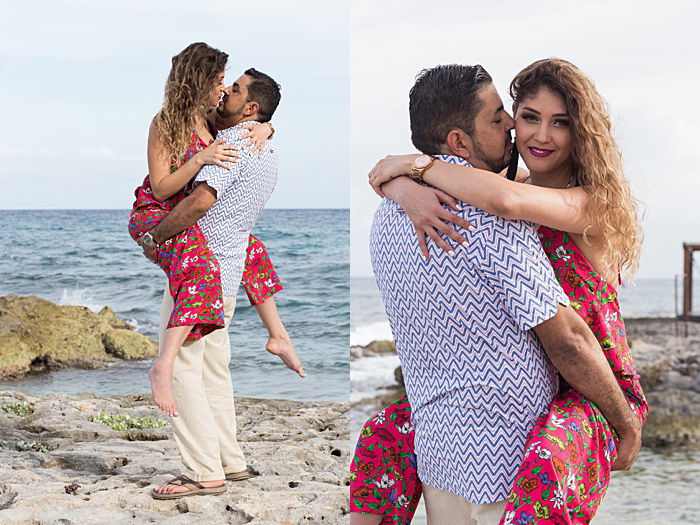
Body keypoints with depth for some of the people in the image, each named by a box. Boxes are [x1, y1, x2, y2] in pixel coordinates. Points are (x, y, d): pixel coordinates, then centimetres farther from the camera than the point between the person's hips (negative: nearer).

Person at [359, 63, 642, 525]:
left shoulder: (387, 214, 5)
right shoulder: (493, 214, -21)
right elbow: (566, 338, -19)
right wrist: (627, 423, -6)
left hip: (435, 447, 8)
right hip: (506, 461, -8)